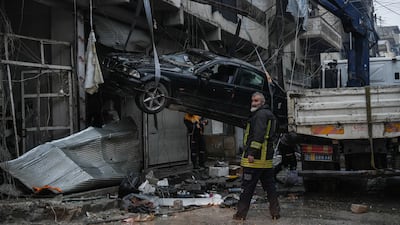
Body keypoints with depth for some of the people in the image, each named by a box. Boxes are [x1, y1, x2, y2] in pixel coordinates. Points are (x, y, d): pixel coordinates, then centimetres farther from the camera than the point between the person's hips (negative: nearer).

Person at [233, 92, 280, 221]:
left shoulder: (260, 114, -11)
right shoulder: (269, 114, 21)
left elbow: (258, 135, -21)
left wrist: (252, 153, -23)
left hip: (255, 158, -10)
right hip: (267, 159, 10)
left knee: (247, 187, -3)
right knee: (269, 186, 13)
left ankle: (241, 213, 2)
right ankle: (275, 212, 16)